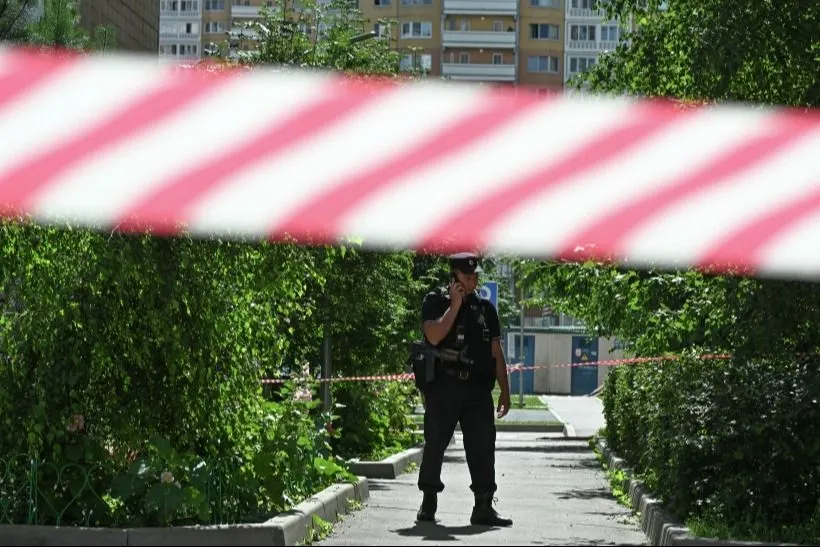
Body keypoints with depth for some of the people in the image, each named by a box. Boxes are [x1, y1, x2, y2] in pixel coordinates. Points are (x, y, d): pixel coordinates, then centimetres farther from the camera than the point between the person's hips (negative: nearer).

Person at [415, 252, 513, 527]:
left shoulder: (485, 307, 15)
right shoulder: (435, 301, 3)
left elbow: (496, 352, 15)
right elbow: (434, 336, -15)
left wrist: (505, 391, 10)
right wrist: (455, 305, -9)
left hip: (478, 389, 3)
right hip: (443, 387, -3)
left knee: (483, 447, -3)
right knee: (435, 445, 3)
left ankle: (484, 507, -1)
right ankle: (428, 502, 15)